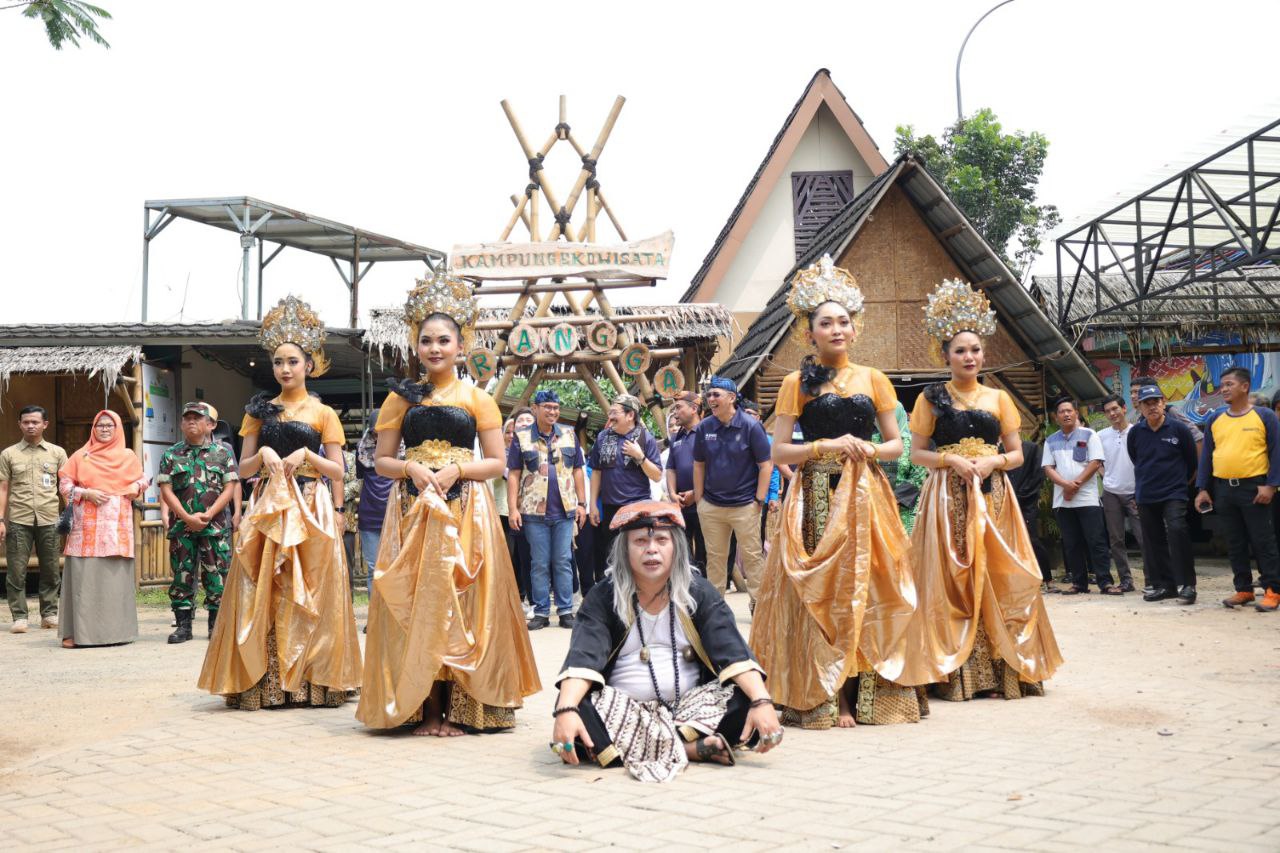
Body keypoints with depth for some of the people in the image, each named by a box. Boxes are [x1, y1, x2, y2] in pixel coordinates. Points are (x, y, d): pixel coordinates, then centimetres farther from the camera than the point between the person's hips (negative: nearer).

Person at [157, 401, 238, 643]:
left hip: (215, 525, -1)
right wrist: (187, 518, -10)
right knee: (182, 575, 3)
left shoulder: (222, 453, 5)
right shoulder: (171, 455, 8)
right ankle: (183, 624, 11)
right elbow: (166, 491, 2)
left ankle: (216, 624, 9)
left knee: (216, 576, -1)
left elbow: (230, 488, 0)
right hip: (181, 525, 1)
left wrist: (208, 515, -12)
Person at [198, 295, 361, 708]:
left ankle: (310, 680, 2)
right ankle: (263, 682, 1)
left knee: (308, 593, -3)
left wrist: (307, 455, -13)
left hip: (311, 509, -2)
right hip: (267, 509, 2)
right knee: (263, 592, -3)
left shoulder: (323, 414, 5)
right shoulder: (259, 411, 12)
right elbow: (244, 468, 11)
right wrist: (263, 454, -9)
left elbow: (337, 470, 3)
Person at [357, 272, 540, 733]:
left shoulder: (478, 399, 6)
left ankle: (458, 708, 4)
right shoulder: (402, 397, 10)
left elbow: (495, 462, 4)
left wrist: (455, 470, -12)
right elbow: (382, 460, 9)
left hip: (465, 513, -1)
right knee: (416, 604, -1)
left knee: (461, 604, -2)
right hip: (413, 512, 1)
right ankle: (424, 708, 6)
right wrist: (410, 468, -11)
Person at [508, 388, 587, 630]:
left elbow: (577, 471, 11)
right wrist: (512, 508, -6)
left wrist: (582, 503, 6)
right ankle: (541, 612, 10)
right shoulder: (521, 438, 2)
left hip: (565, 511, 2)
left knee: (563, 562, 3)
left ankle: (566, 611, 9)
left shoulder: (569, 435, 9)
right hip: (535, 511, -1)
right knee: (539, 563, 4)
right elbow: (513, 475, 1)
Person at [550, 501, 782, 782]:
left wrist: (762, 702, -28)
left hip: (690, 704, 1)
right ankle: (689, 748, -28)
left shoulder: (699, 592, 1)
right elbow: (583, 656, -18)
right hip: (623, 710, -1)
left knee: (747, 703, -25)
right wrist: (566, 710, -37)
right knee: (578, 715, -33)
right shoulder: (603, 597, -3)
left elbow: (733, 651, -11)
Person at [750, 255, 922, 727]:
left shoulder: (873, 379, 10)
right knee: (822, 591, -4)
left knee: (867, 589, -1)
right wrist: (826, 445, -14)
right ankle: (825, 697, 1)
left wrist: (869, 450, -9)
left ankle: (866, 696, 5)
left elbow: (896, 443, 11)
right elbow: (780, 451, -1)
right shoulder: (797, 383, 4)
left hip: (866, 494, 2)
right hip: (817, 496, -2)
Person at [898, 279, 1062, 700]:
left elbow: (1017, 453, 10)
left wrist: (993, 461, -9)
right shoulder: (932, 398, 5)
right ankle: (955, 670, 1)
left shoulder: (997, 398, 10)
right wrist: (952, 459, -13)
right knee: (951, 581, -4)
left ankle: (1002, 666, 6)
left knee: (997, 578, -1)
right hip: (948, 498, -2)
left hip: (992, 497, 2)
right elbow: (917, 452, 3)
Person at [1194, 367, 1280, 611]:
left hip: (1253, 487, -4)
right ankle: (1243, 590, 18)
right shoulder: (1215, 419, 9)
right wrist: (1203, 489, 6)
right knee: (1234, 543, 9)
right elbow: (1206, 455, 11)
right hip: (1223, 489, 5)